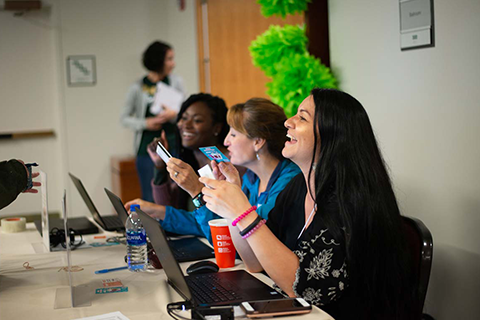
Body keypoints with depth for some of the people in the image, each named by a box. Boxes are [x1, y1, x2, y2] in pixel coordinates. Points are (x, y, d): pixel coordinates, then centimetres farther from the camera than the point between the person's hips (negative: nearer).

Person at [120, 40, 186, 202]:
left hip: (173, 145, 1)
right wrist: (145, 123, -10)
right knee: (150, 198, 1)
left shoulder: (176, 81, 7)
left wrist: (174, 114, -12)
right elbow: (124, 118, 6)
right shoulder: (137, 88, 1)